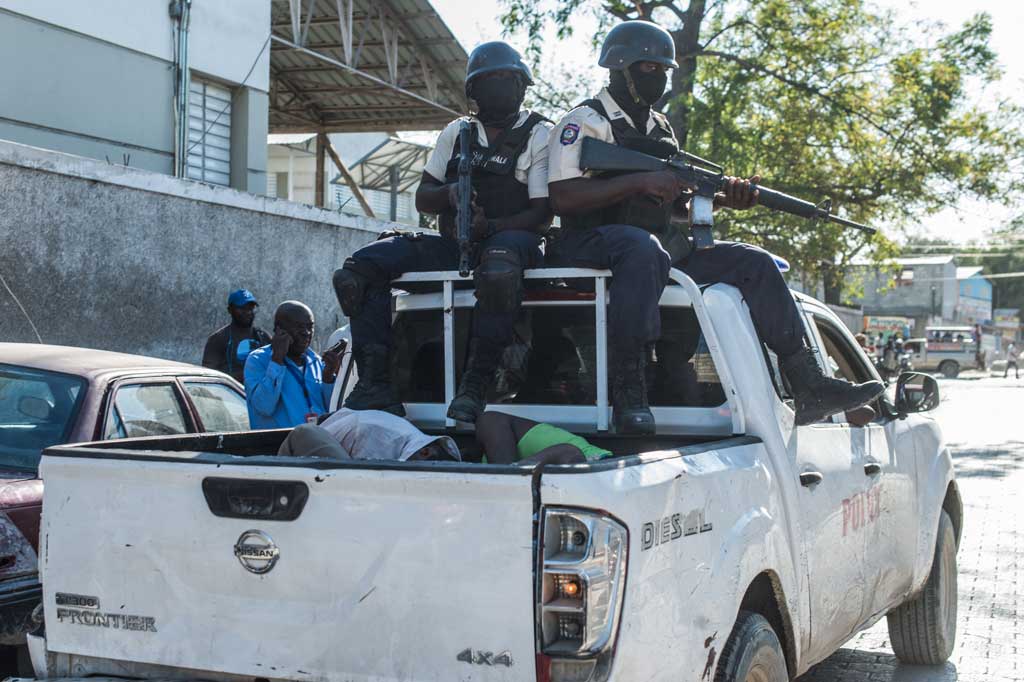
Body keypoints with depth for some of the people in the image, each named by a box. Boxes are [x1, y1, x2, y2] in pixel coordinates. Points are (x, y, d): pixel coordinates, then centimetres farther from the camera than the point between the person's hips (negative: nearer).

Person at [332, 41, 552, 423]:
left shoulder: (539, 136, 3)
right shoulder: (458, 132, 17)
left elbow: (543, 215, -6)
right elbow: (422, 199, 14)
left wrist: (489, 227, -22)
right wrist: (449, 193, -11)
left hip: (509, 237, -5)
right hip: (452, 245, 5)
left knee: (499, 267, -44)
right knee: (363, 264, -15)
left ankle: (475, 387, -38)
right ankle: (375, 384, -22)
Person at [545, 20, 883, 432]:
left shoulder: (661, 129, 23)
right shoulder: (585, 122, -3)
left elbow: (678, 203, 21)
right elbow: (563, 197, -17)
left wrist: (724, 198, 0)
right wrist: (641, 182, -20)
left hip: (660, 249, 8)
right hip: (592, 245, -8)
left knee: (754, 263, -3)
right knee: (642, 247, -42)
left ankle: (809, 389, -5)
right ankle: (627, 392, -46)